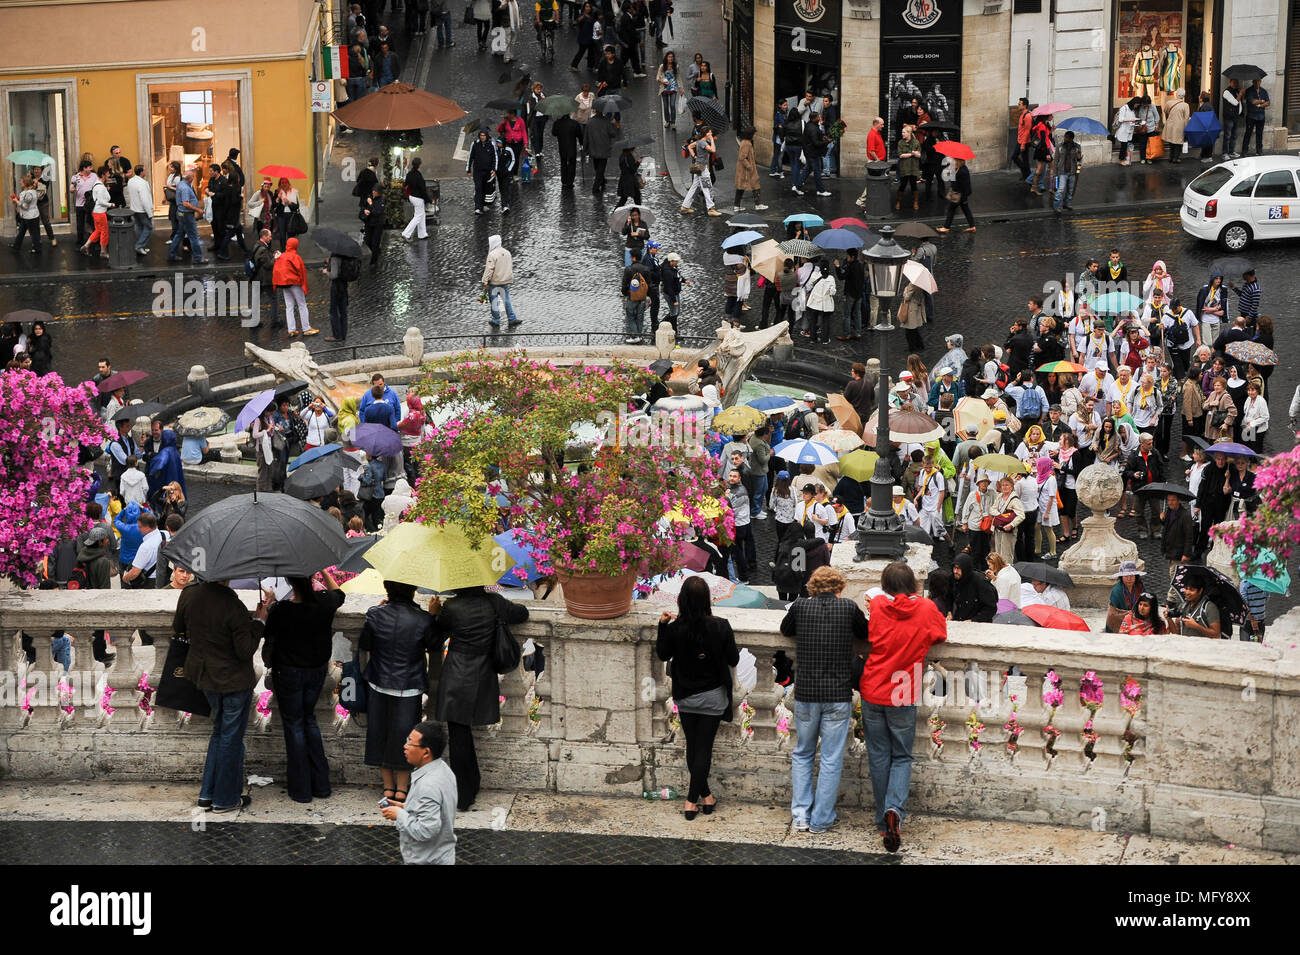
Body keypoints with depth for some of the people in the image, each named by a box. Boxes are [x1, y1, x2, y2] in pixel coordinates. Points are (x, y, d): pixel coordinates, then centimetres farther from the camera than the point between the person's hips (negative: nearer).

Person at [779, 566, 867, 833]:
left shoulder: (800, 607, 0)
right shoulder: (849, 608, -3)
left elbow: (785, 629, 19)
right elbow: (866, 634, 13)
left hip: (805, 693, 2)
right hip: (838, 696, -2)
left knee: (802, 754, 18)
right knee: (831, 759, 8)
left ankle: (801, 815, 14)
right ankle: (821, 819, 11)